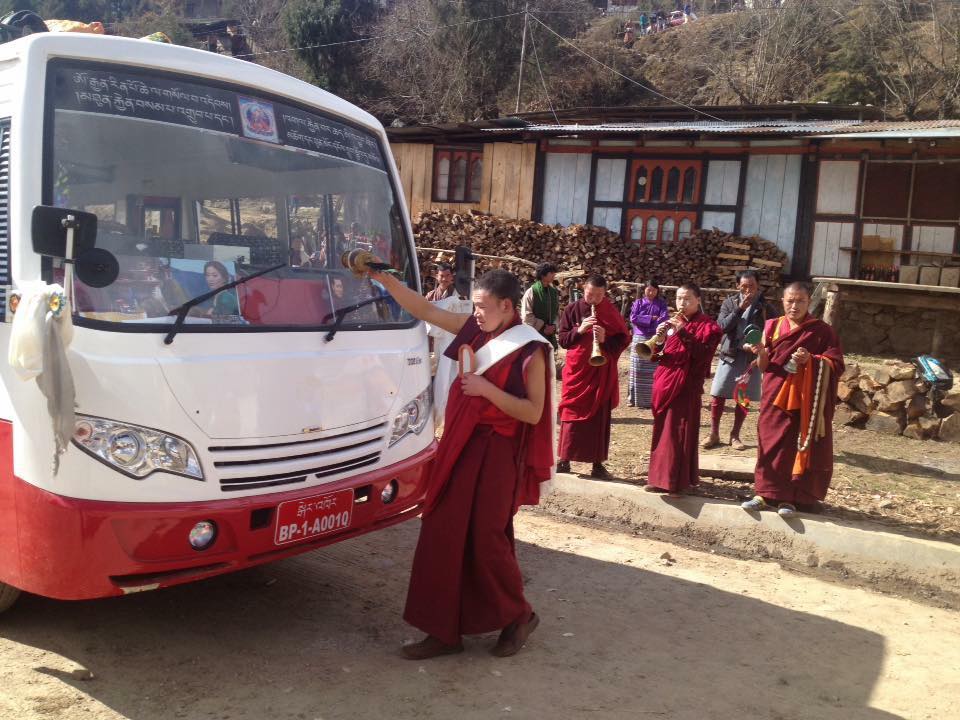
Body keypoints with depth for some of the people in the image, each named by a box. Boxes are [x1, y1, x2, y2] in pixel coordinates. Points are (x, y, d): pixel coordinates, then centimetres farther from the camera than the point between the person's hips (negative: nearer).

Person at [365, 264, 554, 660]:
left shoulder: (530, 351, -10)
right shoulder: (476, 330, 5)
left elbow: (533, 413, -14)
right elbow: (424, 310, 7)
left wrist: (487, 389, -21)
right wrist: (386, 279, -2)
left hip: (496, 453, -6)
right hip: (460, 446, 6)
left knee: (485, 539, 0)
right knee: (443, 536, 6)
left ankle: (519, 616, 25)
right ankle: (445, 630, 16)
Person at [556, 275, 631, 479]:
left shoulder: (611, 312, 1)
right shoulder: (572, 310, 1)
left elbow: (624, 339, -1)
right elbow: (562, 340, -2)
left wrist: (605, 339, -19)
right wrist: (579, 330, -18)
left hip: (603, 372, 0)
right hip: (577, 370, 0)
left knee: (600, 417, 2)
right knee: (571, 413, 2)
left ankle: (598, 463, 9)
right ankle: (564, 460, 12)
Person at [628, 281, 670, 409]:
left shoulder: (661, 303, 8)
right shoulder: (638, 302, 9)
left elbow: (664, 319, -6)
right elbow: (633, 318, -5)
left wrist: (643, 320, -12)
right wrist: (651, 318, -8)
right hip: (640, 339, 1)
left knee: (655, 371, -4)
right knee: (638, 370, 1)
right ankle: (636, 399, 7)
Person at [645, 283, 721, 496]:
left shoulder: (707, 325, -2)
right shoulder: (673, 322, 16)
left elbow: (702, 353, -18)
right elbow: (658, 352, 11)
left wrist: (683, 332, -24)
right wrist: (659, 338, -9)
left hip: (687, 385, -6)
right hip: (664, 382, 6)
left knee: (680, 433, -7)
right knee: (662, 431, 10)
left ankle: (679, 480, -3)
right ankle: (661, 477, 18)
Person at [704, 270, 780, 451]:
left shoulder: (765, 307, -2)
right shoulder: (730, 303, 0)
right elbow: (722, 326, -12)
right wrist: (740, 309, -19)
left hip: (752, 357, 0)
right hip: (730, 355, 0)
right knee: (718, 395, 0)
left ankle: (735, 436, 18)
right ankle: (714, 434, 12)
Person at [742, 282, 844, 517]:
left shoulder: (822, 331, -1)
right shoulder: (772, 326, 5)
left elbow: (836, 364, -5)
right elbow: (763, 366, 5)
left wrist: (811, 360, -22)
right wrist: (761, 352, -17)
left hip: (805, 402, -2)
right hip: (775, 398, 2)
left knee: (799, 446, 1)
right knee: (771, 445, 4)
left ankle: (790, 498, 9)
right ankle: (766, 493, 14)